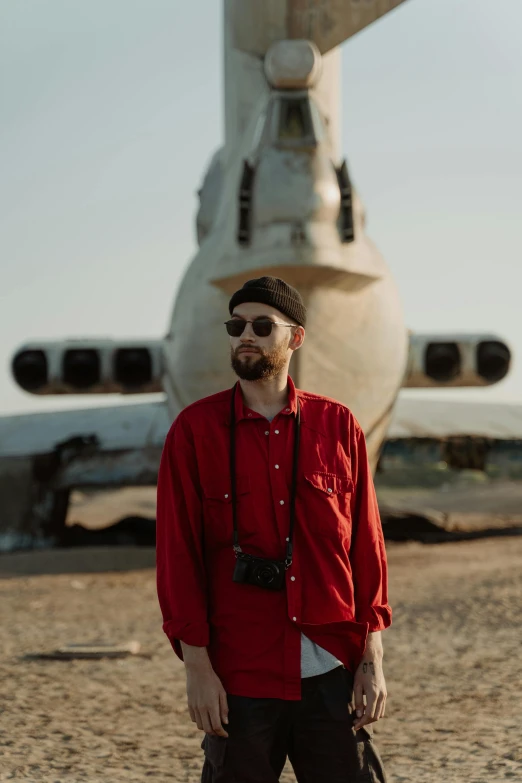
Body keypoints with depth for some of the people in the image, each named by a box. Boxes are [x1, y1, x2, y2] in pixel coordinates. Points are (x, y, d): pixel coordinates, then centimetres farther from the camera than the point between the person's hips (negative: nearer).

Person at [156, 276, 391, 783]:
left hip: (334, 675, 1)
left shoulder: (338, 427, 6)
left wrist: (372, 660, 1)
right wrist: (197, 665, -6)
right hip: (240, 678, -1)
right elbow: (177, 552, 0)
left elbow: (367, 545, 7)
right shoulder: (195, 430, 2)